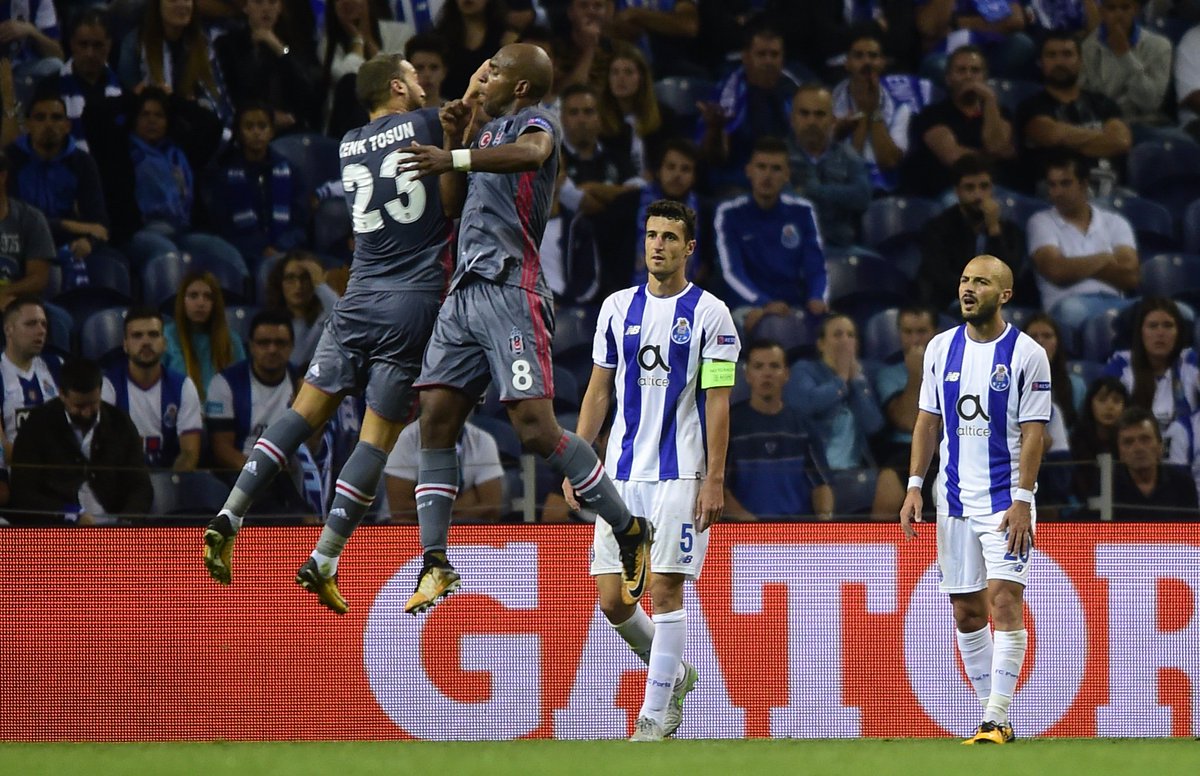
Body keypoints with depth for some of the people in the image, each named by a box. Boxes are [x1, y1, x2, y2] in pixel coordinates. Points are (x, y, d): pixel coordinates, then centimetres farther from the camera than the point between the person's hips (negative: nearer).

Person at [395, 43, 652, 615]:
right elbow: (456, 201, 30)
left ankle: (631, 533, -4)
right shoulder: (490, 129, 24)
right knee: (435, 419, 0)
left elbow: (530, 154, -28)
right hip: (464, 293, 9)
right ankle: (435, 563, 0)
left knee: (536, 429, -16)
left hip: (510, 289, -9)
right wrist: (454, 137, 16)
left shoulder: (534, 121, -3)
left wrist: (456, 157, -40)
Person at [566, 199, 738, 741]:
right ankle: (675, 674, 25)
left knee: (665, 591, -8)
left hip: (680, 474, -4)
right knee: (612, 599, 0)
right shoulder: (618, 307, 11)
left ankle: (654, 716, -2)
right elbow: (598, 392, 15)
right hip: (622, 473, 4)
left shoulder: (709, 314, -2)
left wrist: (714, 479, -11)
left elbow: (718, 402, -4)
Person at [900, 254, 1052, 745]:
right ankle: (993, 717, 15)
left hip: (1006, 499, -5)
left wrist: (1022, 502, -15)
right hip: (955, 501, 5)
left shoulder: (1027, 354, -5)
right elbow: (928, 421, 14)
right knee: (966, 613, 6)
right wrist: (914, 486, 6)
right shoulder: (941, 348, 9)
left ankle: (997, 721, -15)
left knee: (1004, 603, -14)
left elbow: (1033, 432, -8)